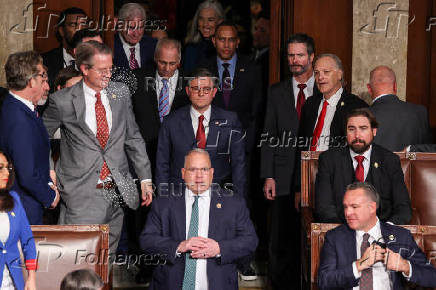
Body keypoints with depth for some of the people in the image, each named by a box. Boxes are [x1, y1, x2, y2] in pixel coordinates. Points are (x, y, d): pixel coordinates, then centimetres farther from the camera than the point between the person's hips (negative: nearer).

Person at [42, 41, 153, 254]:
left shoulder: (120, 94, 8)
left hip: (117, 192, 4)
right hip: (81, 194, -4)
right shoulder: (63, 101, -5)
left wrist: (145, 179, 10)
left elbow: (133, 138, 14)